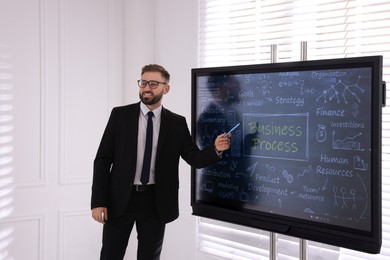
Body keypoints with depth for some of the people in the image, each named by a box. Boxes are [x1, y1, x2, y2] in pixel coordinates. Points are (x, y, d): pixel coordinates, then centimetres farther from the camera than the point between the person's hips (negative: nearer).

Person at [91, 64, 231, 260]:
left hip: (156, 202, 1)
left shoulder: (177, 123, 3)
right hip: (120, 199, -1)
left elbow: (195, 159, 0)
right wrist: (98, 201, -9)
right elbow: (103, 159, -2)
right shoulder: (120, 115, -1)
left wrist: (215, 149, -22)